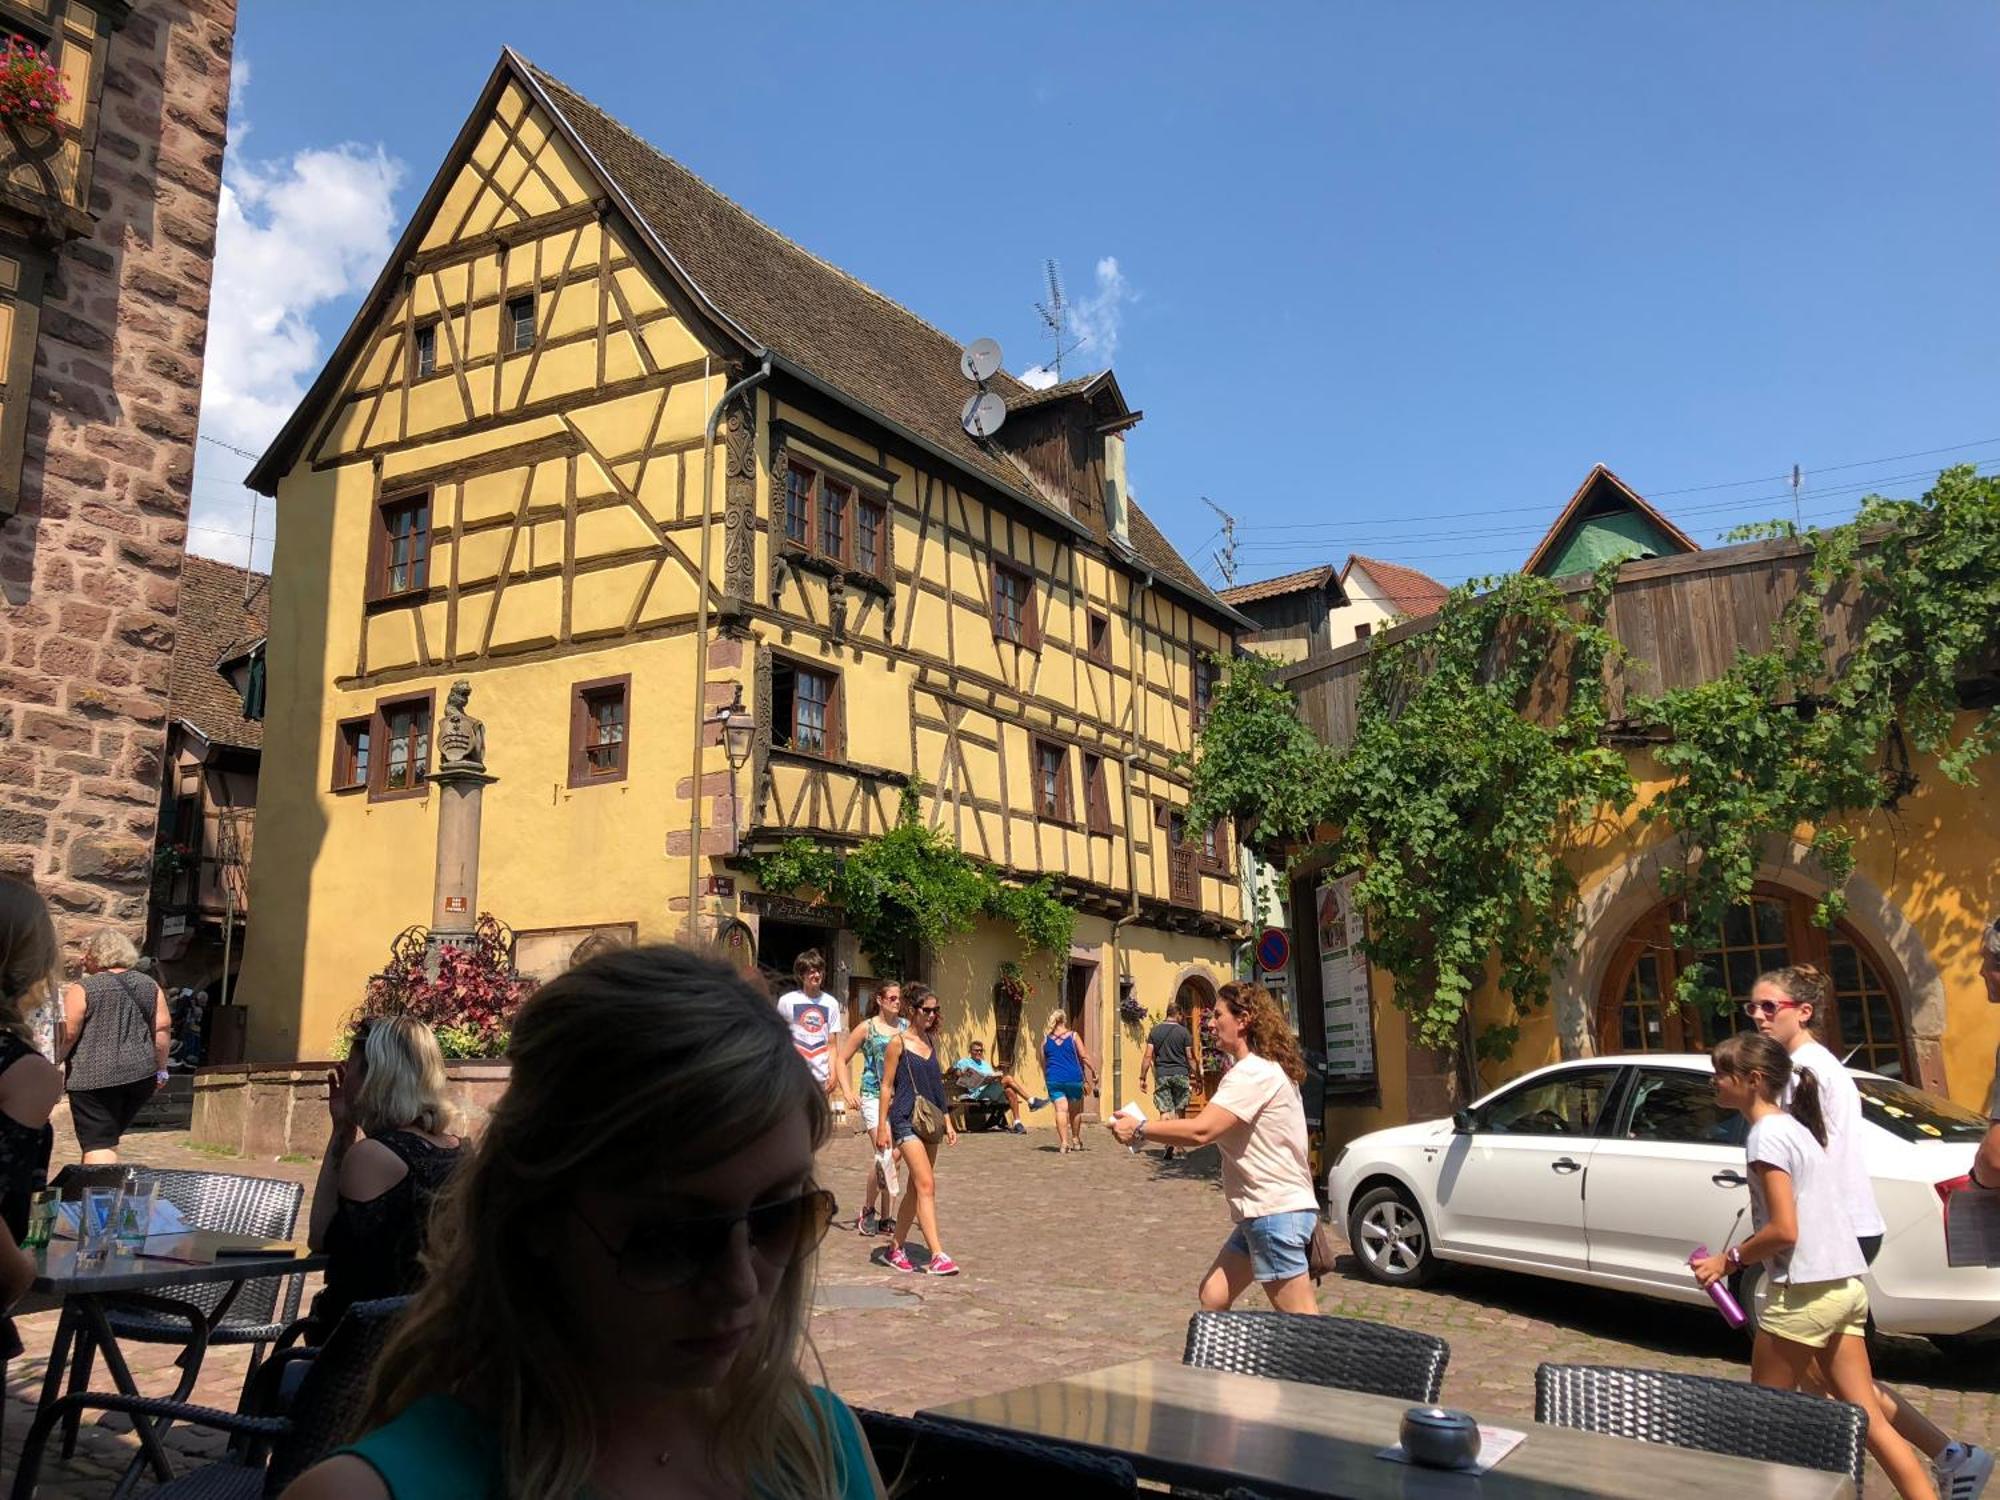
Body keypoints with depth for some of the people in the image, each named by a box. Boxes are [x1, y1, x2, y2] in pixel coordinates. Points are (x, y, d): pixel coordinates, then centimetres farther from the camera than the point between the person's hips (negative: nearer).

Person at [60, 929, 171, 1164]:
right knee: (108, 1139, 20)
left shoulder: (82, 990, -6)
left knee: (99, 1145, -4)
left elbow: (67, 1035, -10)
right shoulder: (149, 986, 8)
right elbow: (163, 1027, 6)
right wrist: (160, 1069, 11)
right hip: (141, 1075, 6)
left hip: (95, 1077, -6)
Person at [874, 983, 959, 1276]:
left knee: (916, 1187, 10)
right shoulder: (899, 1043, -7)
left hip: (930, 1121, 7)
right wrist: (882, 1126, -9)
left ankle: (896, 1247, 22)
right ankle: (937, 1255, -17)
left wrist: (947, 1122, 16)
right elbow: (886, 1086, -6)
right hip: (906, 1120, -7)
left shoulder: (931, 1042, 12)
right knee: (926, 1185, -14)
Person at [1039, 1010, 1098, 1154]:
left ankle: (1064, 1142, -16)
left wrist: (1045, 1080, 24)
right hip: (1074, 1078, -1)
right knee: (1075, 1110, 15)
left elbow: (1043, 1062, 13)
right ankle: (1076, 1140, 26)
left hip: (1054, 1079, 1)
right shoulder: (1073, 1036, 1)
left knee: (1061, 1110, -4)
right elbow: (1084, 1056, -4)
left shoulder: (1046, 1040, 7)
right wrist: (1094, 1071, 3)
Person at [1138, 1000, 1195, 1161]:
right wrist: (1194, 1078, 7)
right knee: (1179, 1111, 11)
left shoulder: (1155, 1031, 5)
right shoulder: (1184, 1032, -2)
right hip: (1180, 1074, -1)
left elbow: (1148, 1056, 1)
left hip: (1161, 1075, 1)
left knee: (1165, 1111, -2)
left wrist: (1142, 1077, 5)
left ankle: (1169, 1144, -19)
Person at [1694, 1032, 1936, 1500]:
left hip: (1804, 1293, -9)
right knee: (1867, 1418, 11)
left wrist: (1729, 1259, -7)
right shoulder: (1794, 1126, 15)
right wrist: (1741, 1257, 11)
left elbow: (1784, 1230, -20)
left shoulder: (1767, 1134, -14)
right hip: (1844, 1286, 9)